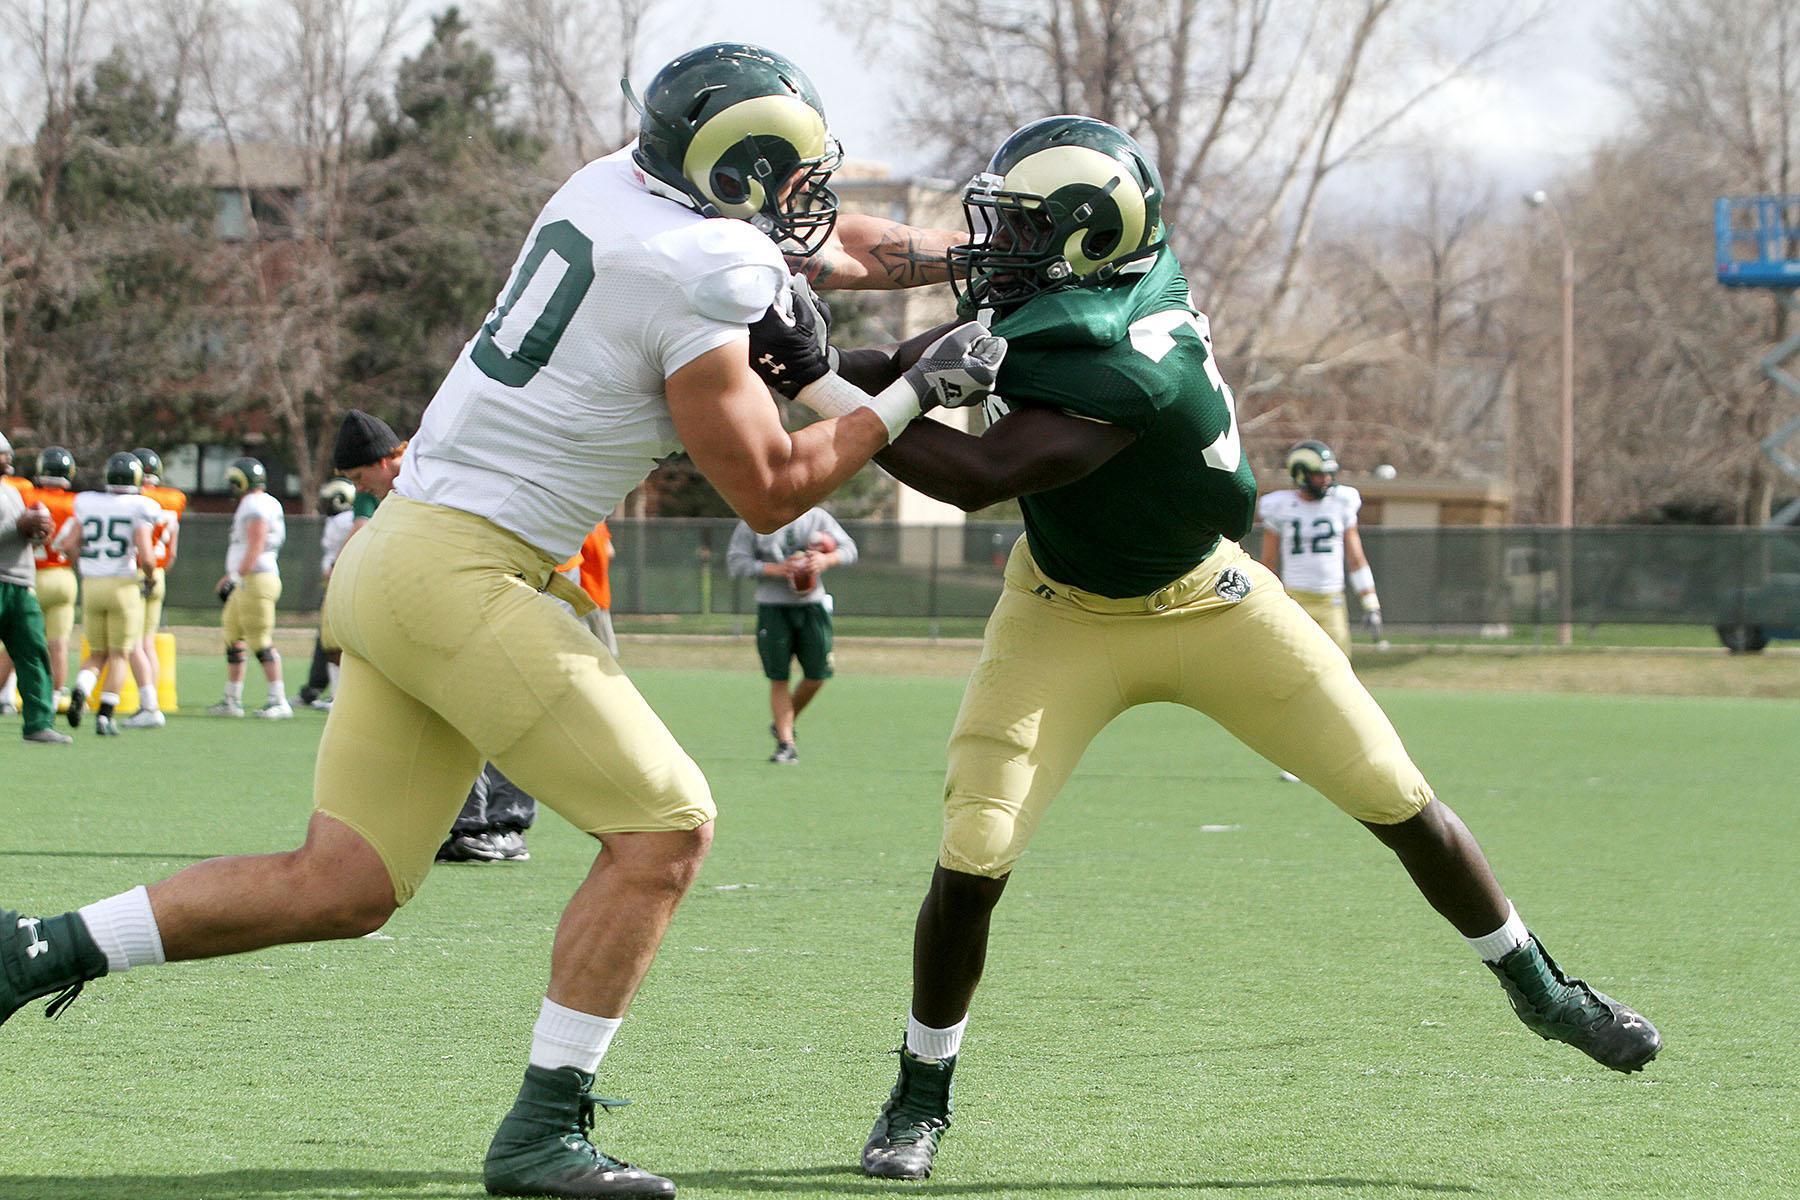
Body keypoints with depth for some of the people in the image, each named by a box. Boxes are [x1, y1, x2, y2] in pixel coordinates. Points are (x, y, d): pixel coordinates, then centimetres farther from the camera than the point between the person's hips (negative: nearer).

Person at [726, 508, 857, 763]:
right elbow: (736, 561, -6)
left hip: (812, 604, 3)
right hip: (773, 607, -3)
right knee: (779, 678, -3)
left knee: (817, 674, 0)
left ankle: (784, 724, 24)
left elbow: (848, 549, 7)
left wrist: (826, 560, -15)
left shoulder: (817, 517, 6)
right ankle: (786, 743, 2)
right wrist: (774, 569, -18)